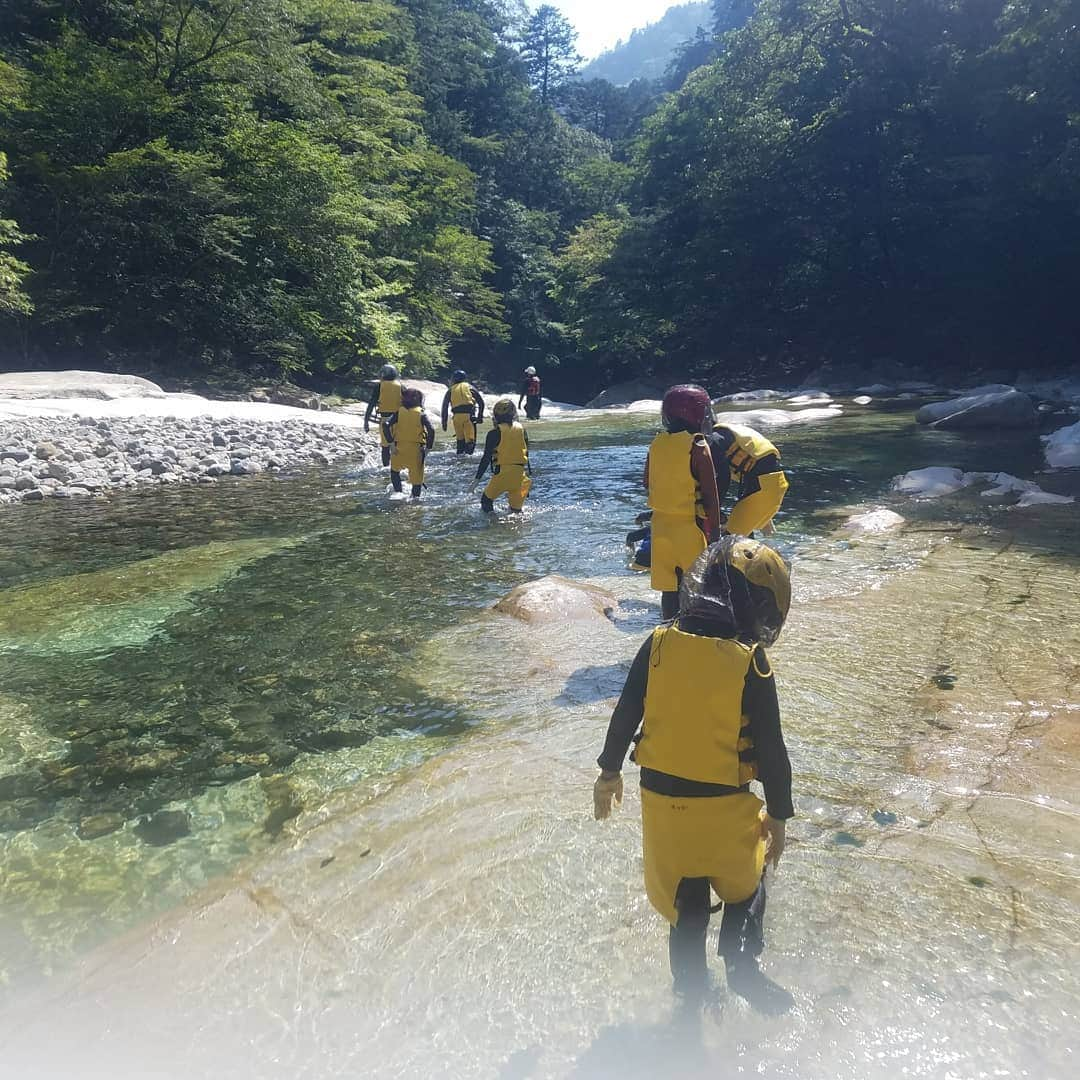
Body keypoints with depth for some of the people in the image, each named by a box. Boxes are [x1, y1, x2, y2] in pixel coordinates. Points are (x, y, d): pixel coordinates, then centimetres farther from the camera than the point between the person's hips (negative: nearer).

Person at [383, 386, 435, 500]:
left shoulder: (399, 412, 4)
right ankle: (416, 496, 8)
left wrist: (391, 443, -4)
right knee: (416, 475, 9)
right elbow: (431, 430, -12)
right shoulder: (421, 413, 0)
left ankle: (398, 492, 16)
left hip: (399, 448, 2)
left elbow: (386, 425, -8)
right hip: (416, 450, -1)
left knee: (395, 470, 25)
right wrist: (428, 448, -4)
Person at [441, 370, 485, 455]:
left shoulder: (451, 390, 17)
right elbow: (481, 401, 12)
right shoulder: (469, 387, 16)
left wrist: (444, 422, 18)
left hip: (457, 415, 1)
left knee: (460, 438, 14)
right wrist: (480, 415, 16)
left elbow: (445, 406, 15)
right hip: (469, 414, -1)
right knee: (470, 438, -2)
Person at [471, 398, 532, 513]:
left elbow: (486, 458, -8)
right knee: (516, 507, 17)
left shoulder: (495, 433, -8)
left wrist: (477, 479, -3)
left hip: (502, 473, -4)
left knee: (486, 499, 13)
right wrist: (529, 474, 26)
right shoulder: (521, 429, 7)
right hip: (520, 474, 5)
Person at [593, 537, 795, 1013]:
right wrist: (777, 814, 3)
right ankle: (742, 968, 23)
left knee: (684, 896, 23)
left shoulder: (658, 645, -9)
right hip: (724, 807, -3)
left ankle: (691, 984, 36)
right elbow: (771, 749, -11)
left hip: (660, 799, 3)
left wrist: (609, 771, 12)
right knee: (744, 884, 27)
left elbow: (624, 716, -2)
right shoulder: (750, 663, -17)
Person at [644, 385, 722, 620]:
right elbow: (710, 495, -13)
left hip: (661, 525, 6)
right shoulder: (697, 447, -15)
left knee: (670, 589, 13)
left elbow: (647, 483, 13)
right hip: (690, 528, -6)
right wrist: (714, 532, -7)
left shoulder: (657, 443, 2)